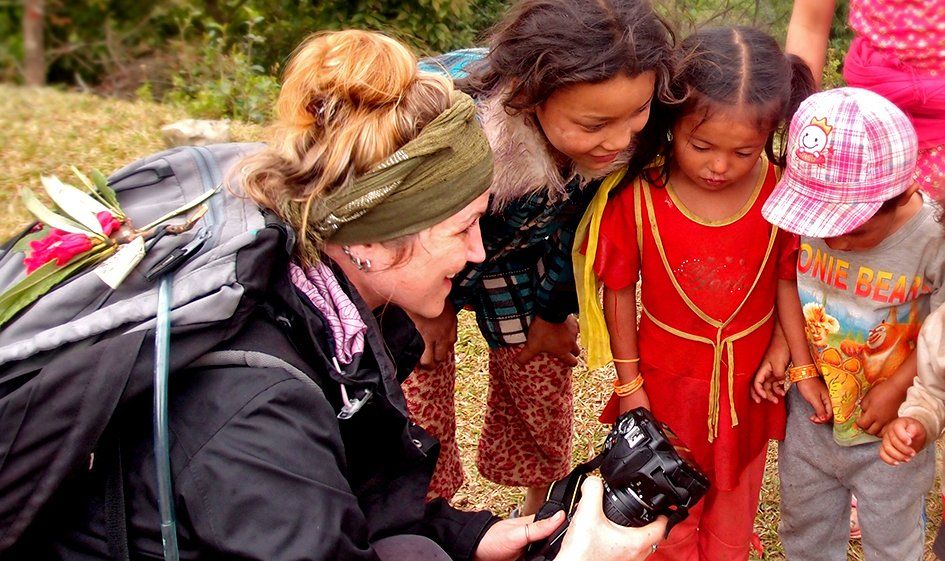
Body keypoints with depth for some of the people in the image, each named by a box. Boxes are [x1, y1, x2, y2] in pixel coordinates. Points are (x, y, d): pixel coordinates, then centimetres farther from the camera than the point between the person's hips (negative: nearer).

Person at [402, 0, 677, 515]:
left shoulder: (617, 138, -30)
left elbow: (580, 222, -7)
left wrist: (555, 309, 5)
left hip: (523, 260, 3)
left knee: (543, 392, 11)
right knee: (419, 413, 0)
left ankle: (538, 510, 39)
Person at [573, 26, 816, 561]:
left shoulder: (781, 192, -19)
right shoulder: (636, 195, -22)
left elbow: (787, 279, -7)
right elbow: (619, 291, -12)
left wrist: (801, 362, -8)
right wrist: (628, 383, -6)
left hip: (750, 376, 1)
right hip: (668, 376, -1)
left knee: (736, 498, 26)